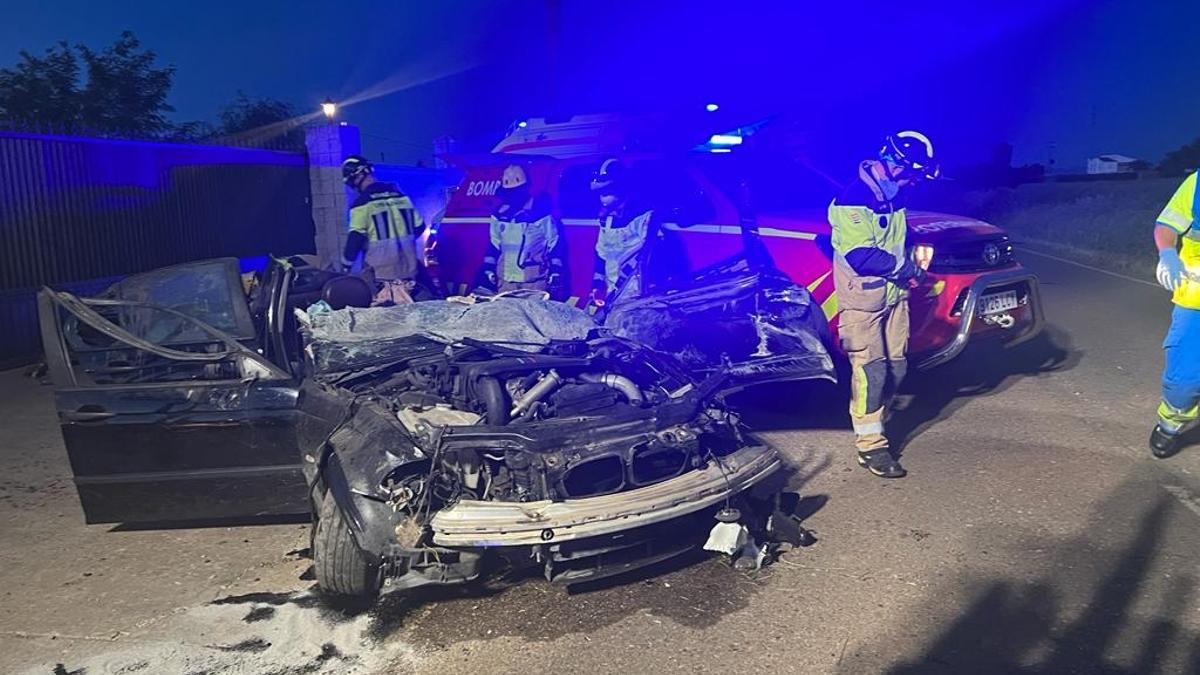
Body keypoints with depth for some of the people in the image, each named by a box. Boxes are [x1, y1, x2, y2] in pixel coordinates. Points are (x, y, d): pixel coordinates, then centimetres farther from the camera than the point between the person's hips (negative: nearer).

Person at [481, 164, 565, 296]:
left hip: (535, 281, -4)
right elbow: (494, 244, 16)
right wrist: (489, 269, 10)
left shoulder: (541, 212, -5)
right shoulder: (500, 214, 8)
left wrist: (555, 275, -7)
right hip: (506, 280, 4)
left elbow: (554, 245, -3)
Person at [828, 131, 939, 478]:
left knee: (896, 366, 12)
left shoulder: (894, 193, 10)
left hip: (894, 294, 9)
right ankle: (870, 445, 3)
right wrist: (905, 268, -14)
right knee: (870, 371, -6)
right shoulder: (854, 199, -19)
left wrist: (911, 265, 6)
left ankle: (875, 419, 30)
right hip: (862, 300, -9)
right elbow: (860, 256, -25)